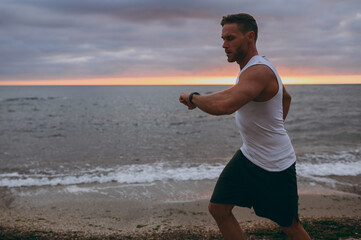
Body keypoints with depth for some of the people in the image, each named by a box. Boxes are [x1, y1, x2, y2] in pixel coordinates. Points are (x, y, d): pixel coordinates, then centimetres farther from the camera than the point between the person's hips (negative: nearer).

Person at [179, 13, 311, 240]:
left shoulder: (259, 71, -26)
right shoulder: (257, 67, 7)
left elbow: (225, 105, -43)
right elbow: (286, 97, 24)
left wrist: (193, 97, -25)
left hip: (276, 165, -9)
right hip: (248, 156, 9)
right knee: (218, 208, 4)